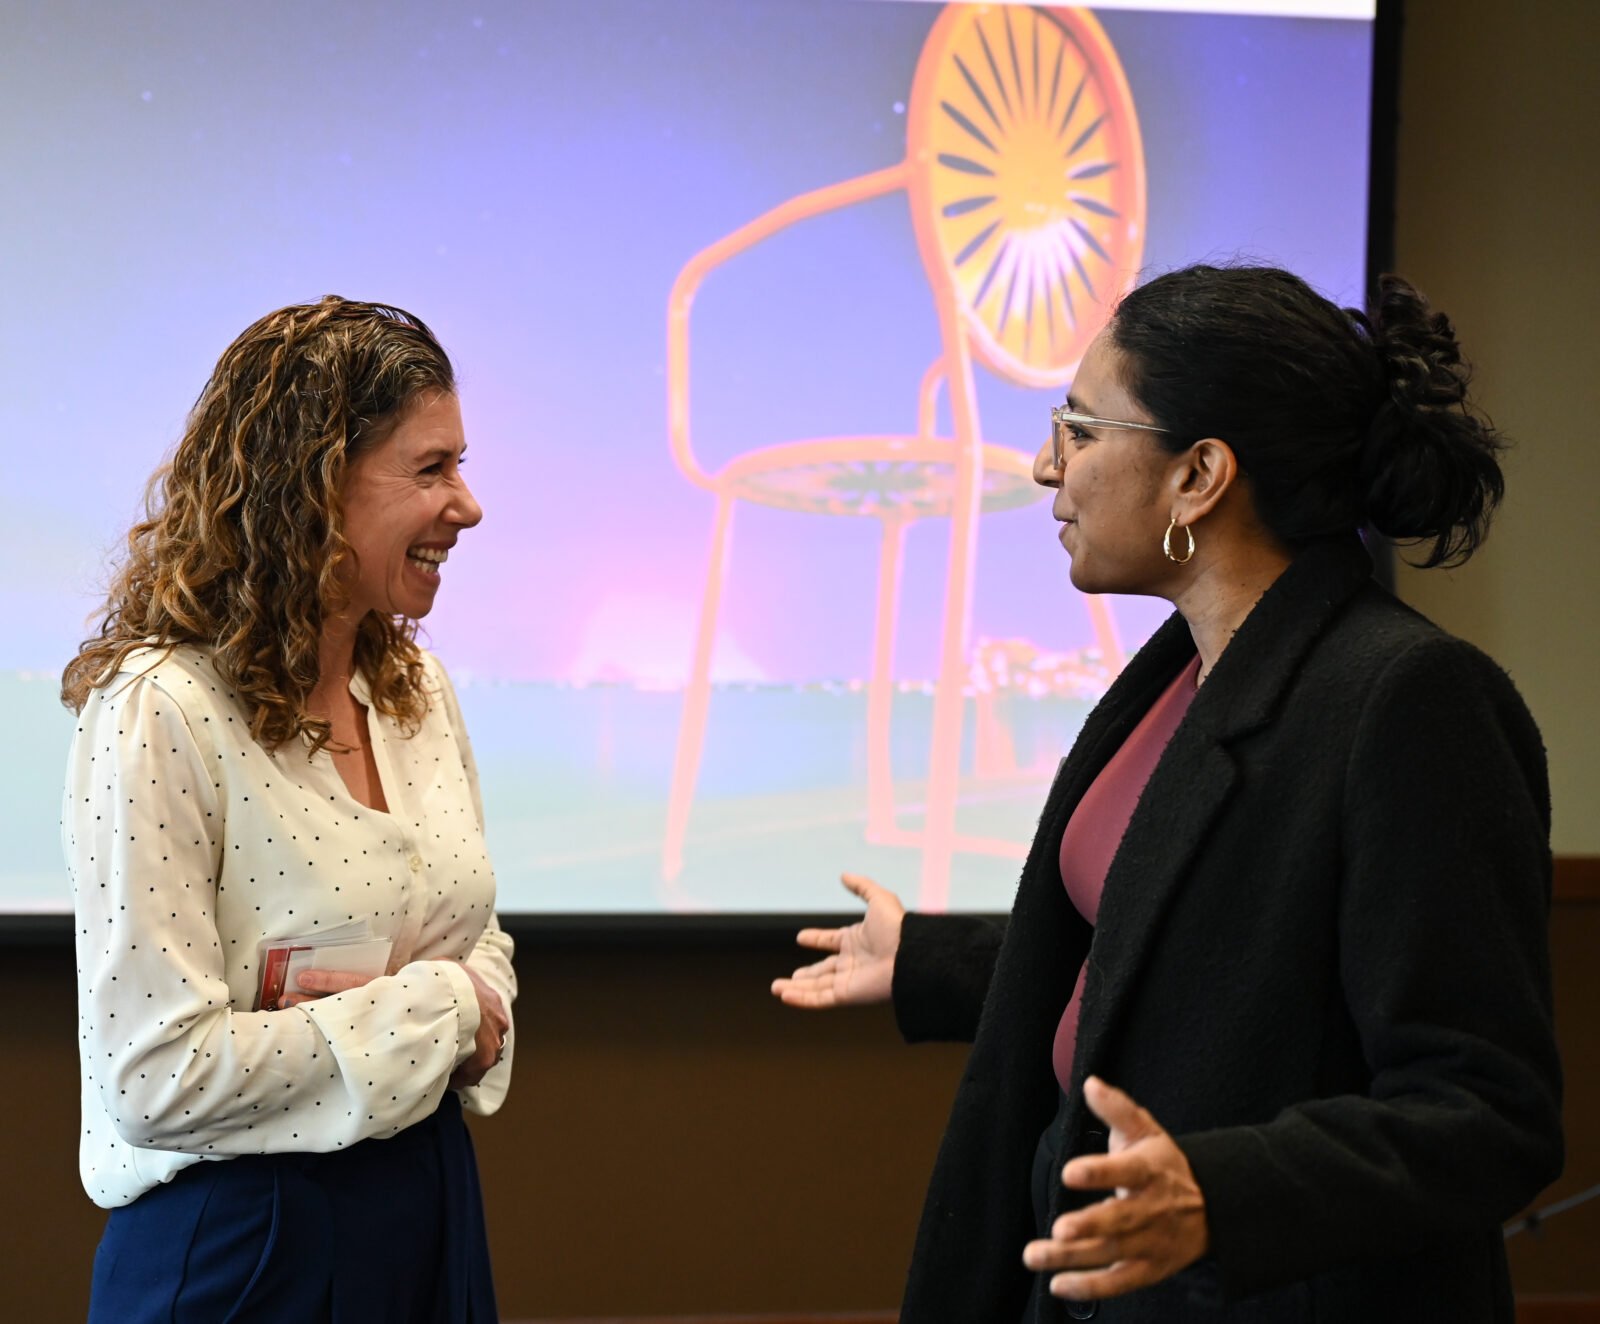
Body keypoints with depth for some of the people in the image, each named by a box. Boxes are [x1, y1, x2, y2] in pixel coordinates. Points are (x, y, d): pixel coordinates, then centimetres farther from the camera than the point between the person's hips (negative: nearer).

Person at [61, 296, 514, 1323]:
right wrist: (433, 1003, -16)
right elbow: (157, 1077, -23)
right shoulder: (161, 710, -18)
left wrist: (475, 1020, -7)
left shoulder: (418, 690, 5)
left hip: (430, 1213, 7)